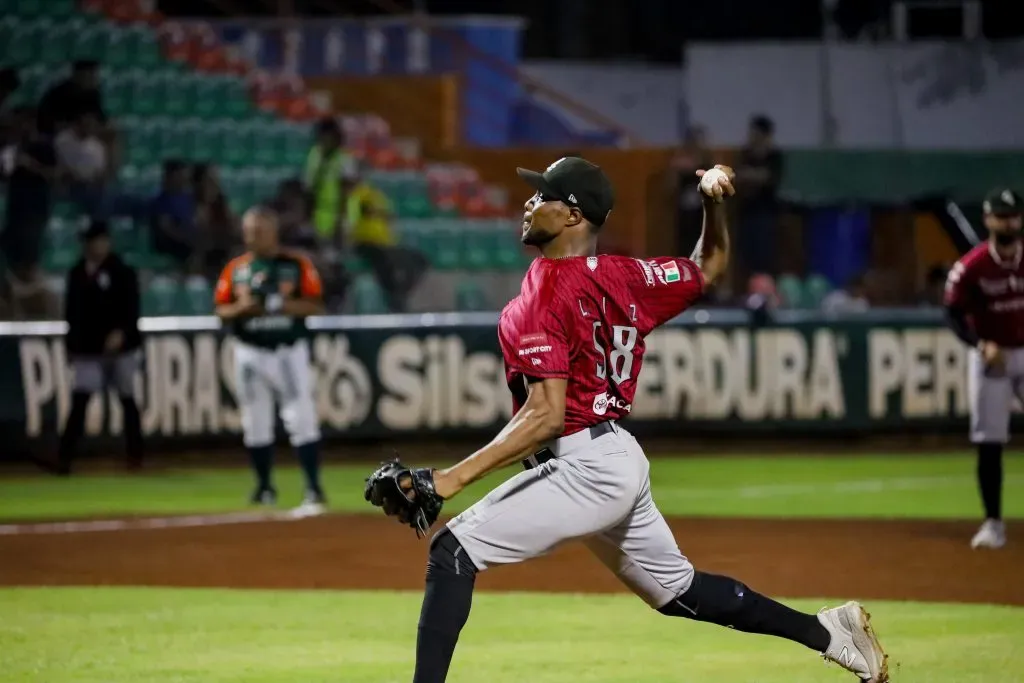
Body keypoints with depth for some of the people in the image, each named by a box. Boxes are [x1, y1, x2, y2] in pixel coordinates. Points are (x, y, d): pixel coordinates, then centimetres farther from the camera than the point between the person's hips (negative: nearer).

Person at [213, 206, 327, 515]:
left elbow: (315, 306, -4)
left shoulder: (297, 265, -1)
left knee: (301, 418, -10)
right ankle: (264, 487, 21)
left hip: (289, 350, -3)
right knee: (255, 424, 8)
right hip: (250, 351, 3)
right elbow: (221, 310, 8)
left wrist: (282, 304, -19)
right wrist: (242, 308, -13)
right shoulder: (235, 269, 7)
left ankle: (314, 490, -10)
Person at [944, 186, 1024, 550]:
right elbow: (954, 314, -9)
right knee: (989, 444, -1)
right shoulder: (971, 267, -12)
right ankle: (993, 522, 8)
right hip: (989, 356, -2)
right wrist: (982, 344, -24)